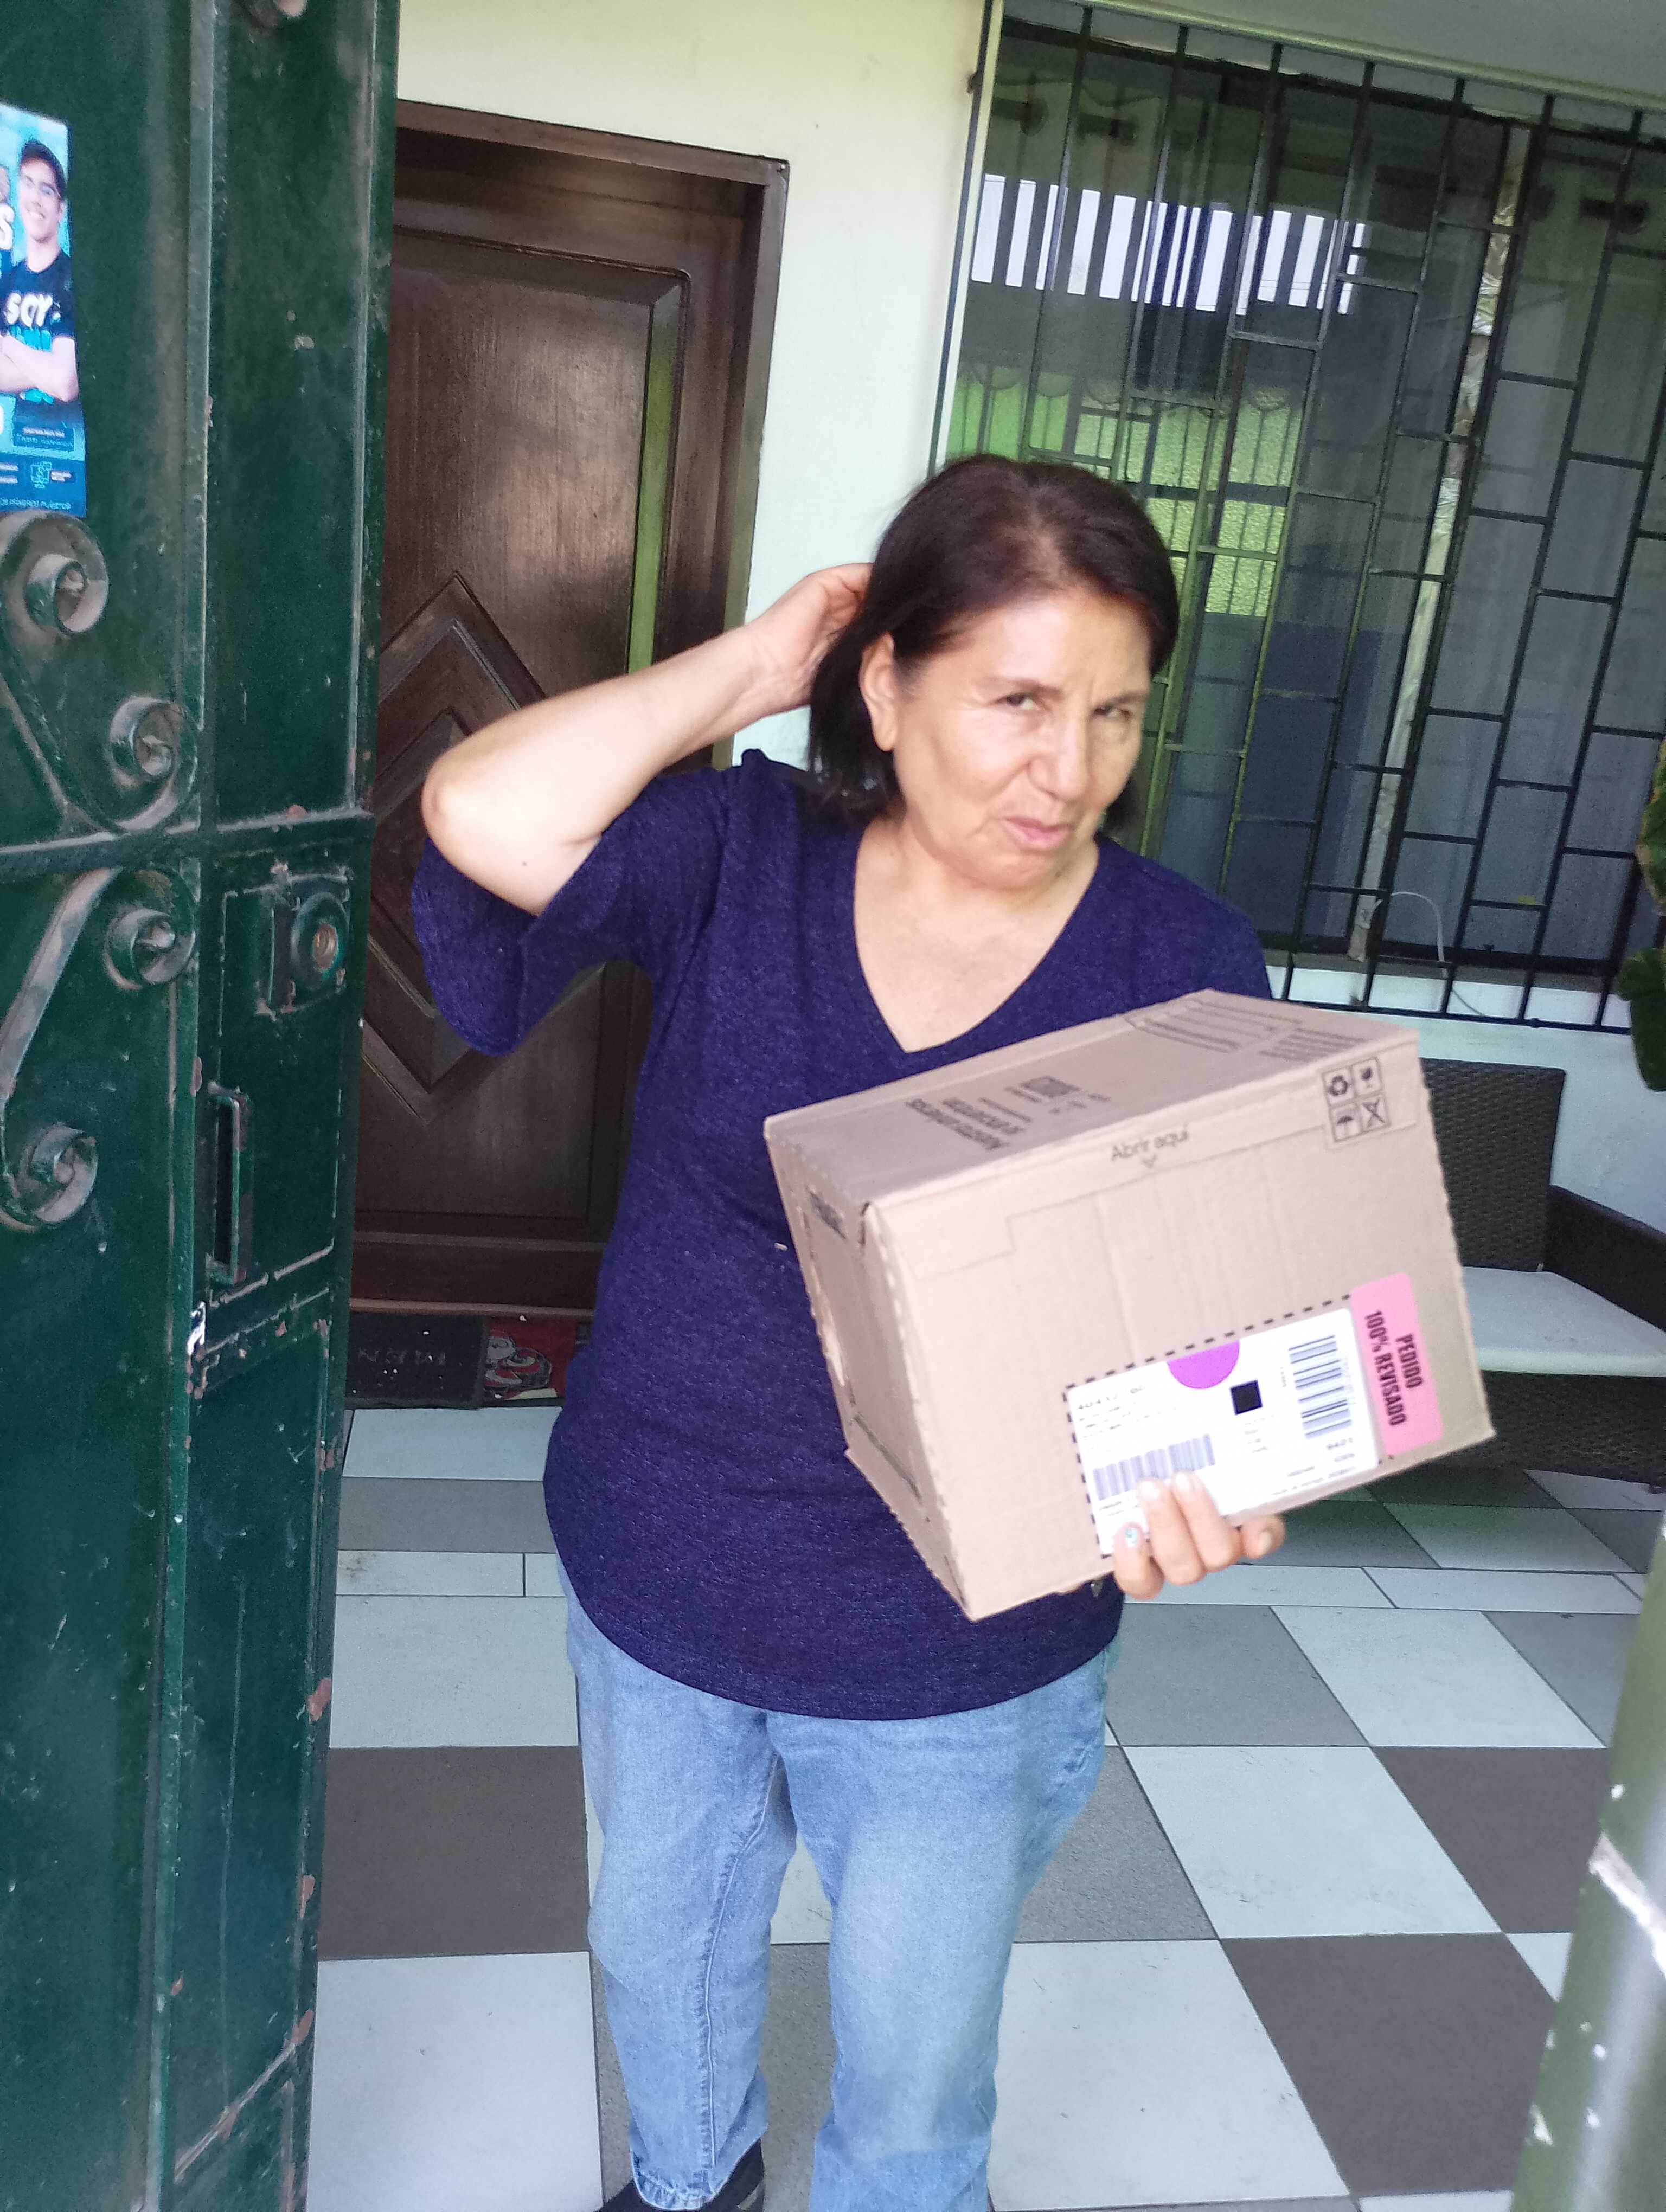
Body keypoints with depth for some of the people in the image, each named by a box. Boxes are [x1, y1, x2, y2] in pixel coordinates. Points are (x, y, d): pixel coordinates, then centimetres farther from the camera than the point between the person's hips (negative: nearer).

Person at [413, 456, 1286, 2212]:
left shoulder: (1184, 970, -15)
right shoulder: (742, 857, -12)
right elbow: (482, 816, -28)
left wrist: (1195, 1474, -34)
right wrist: (751, 668, -21)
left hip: (963, 1656, -2)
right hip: (658, 1586, 3)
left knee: (915, 2065, 22)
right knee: (659, 1947, 31)